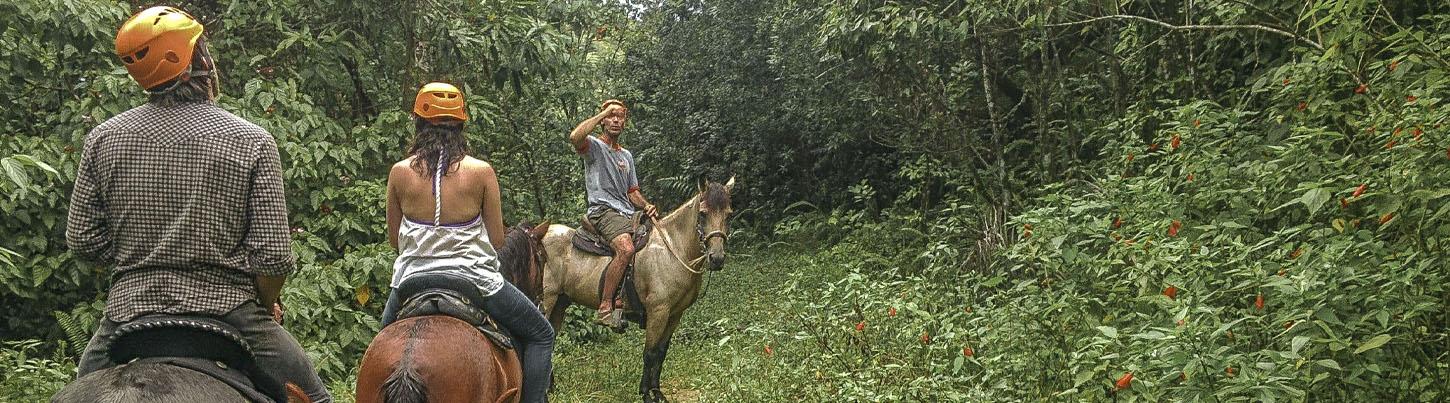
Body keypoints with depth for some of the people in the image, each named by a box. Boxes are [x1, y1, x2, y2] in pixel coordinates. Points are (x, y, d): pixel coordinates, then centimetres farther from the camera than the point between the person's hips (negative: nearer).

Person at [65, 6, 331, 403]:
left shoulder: (103, 138, 2)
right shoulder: (252, 141, -8)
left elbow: (82, 241, 6)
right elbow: (272, 255, -10)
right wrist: (267, 307, 8)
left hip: (128, 310, 3)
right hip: (226, 309, -3)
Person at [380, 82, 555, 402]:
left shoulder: (400, 172, -4)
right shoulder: (481, 171, -10)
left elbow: (394, 239, 5)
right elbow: (497, 239, -4)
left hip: (413, 279, 3)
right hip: (475, 278, -2)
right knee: (540, 334, 17)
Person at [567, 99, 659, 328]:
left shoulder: (627, 155, 26)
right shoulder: (594, 146, 4)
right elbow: (575, 137, -21)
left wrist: (646, 206, 3)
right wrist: (603, 113, -11)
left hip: (628, 212, 8)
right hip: (603, 210, -7)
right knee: (626, 249, -33)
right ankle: (606, 307, -28)